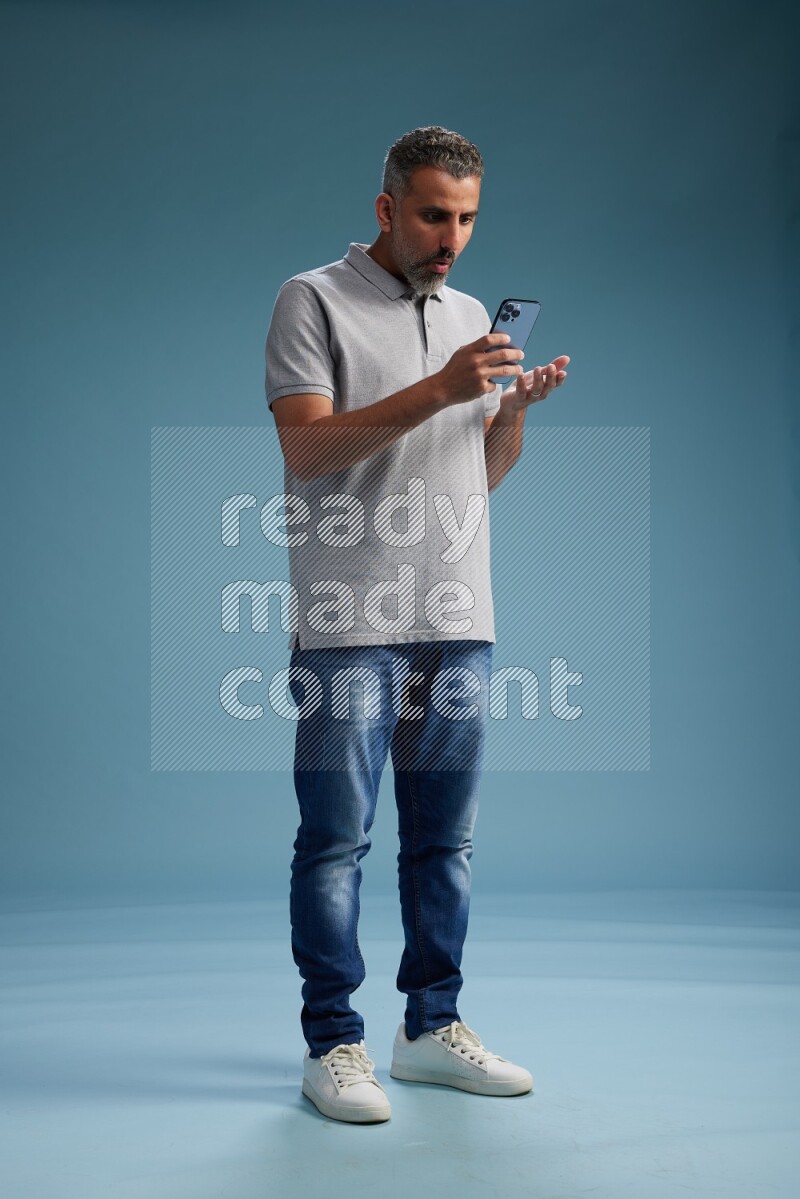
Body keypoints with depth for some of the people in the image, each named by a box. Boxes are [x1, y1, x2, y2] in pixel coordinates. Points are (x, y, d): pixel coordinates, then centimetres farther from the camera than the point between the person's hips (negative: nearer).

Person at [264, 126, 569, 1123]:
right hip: (349, 623, -5)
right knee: (336, 837, -2)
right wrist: (438, 391, -18)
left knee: (445, 837, 9)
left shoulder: (471, 314, 19)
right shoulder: (315, 301, 0)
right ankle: (332, 1043, 9)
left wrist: (516, 407, -1)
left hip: (459, 619, 6)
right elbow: (306, 449, -12)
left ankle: (432, 1027, 20)